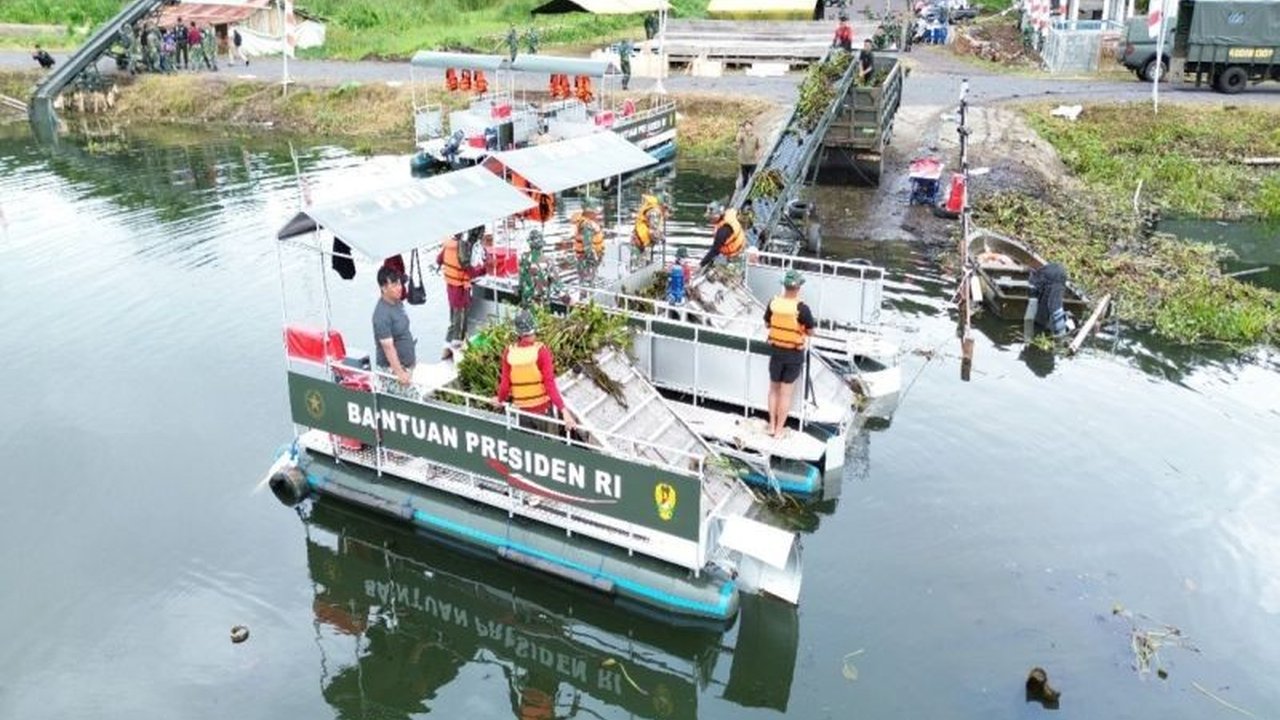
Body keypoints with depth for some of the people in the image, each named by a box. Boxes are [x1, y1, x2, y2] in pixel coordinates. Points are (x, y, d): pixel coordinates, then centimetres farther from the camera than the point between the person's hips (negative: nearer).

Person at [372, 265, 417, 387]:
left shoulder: (397, 303, 3)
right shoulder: (382, 315, -25)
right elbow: (388, 347, -26)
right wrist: (399, 373, -28)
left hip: (408, 364, 9)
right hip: (393, 367, -9)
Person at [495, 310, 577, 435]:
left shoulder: (509, 352, -7)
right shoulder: (541, 351, -16)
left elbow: (505, 383, -2)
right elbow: (550, 384, -21)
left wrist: (501, 399, 19)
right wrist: (563, 410, -21)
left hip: (522, 410, 3)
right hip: (542, 408, -3)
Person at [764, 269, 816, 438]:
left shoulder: (773, 303, -9)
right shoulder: (802, 308, -20)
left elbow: (767, 324, 6)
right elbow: (810, 331, -9)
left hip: (776, 350, 3)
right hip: (794, 354, -3)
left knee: (774, 390, 18)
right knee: (785, 393, 7)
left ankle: (772, 426, 25)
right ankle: (779, 430, 14)